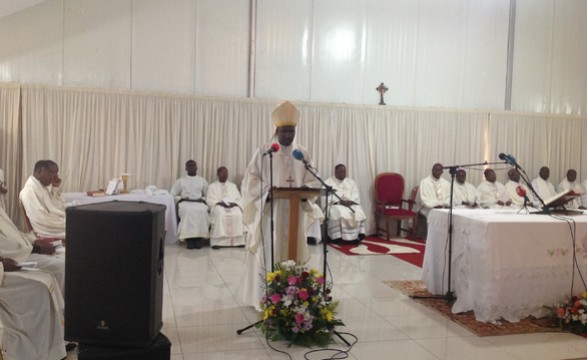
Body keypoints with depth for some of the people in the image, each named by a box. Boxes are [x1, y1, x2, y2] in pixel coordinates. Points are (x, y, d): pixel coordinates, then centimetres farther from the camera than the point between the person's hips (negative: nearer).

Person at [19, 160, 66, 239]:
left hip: (56, 225, 9)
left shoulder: (43, 187, 14)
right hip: (48, 232, -9)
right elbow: (41, 219, -24)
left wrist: (56, 188, 4)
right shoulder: (31, 189, -15)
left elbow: (60, 209, 13)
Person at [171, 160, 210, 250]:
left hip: (199, 203, 1)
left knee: (202, 210, -35)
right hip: (185, 203, -1)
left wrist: (203, 199, -4)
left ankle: (199, 238, -30)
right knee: (188, 211, -37)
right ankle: (188, 238, -33)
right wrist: (181, 199, -5)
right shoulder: (181, 180, 12)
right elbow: (173, 194, 9)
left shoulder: (202, 180, 17)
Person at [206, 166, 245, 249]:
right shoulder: (212, 186, 18)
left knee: (238, 214, -34)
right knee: (220, 215, -39)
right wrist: (220, 203, -14)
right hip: (218, 206, -2)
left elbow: (239, 199, 18)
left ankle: (237, 240, -35)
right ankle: (218, 241, -42)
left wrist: (234, 203, -6)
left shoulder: (233, 186, 27)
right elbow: (209, 200, 5)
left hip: (233, 206, 2)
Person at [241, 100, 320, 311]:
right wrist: (267, 191, -20)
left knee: (292, 254, 6)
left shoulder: (303, 154, 9)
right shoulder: (263, 152, 0)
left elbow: (312, 181, 8)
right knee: (267, 255, -3)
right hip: (269, 211, -3)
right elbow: (251, 180, -3)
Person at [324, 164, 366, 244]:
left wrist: (350, 201, -14)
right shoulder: (328, 182, 9)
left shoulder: (351, 182, 21)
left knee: (358, 212, -28)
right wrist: (340, 201, -20)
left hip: (351, 204, 3)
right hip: (335, 205, -3)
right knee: (338, 213, -37)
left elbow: (356, 195, 9)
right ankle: (338, 238, -35)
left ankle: (358, 236, -28)